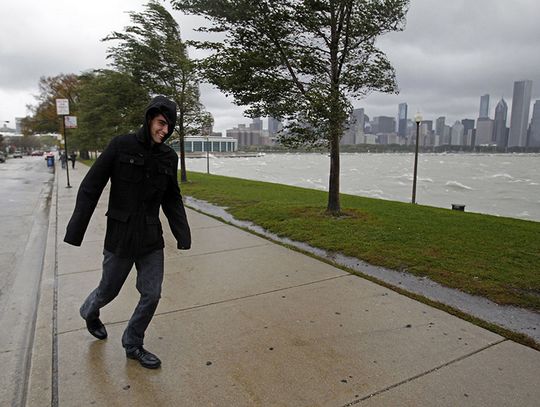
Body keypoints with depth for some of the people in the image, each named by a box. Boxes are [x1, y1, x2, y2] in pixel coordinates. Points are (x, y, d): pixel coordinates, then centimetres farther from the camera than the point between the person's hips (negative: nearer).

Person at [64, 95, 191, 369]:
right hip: (120, 237, -3)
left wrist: (183, 236, 0)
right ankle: (90, 312, 52)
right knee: (108, 290, 15)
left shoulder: (169, 157, 1)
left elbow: (172, 200, 8)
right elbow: (90, 188, -8)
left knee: (152, 295, 5)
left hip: (152, 239, 3)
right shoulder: (121, 146, -11)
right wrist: (75, 231, -10)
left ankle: (133, 345, 29)